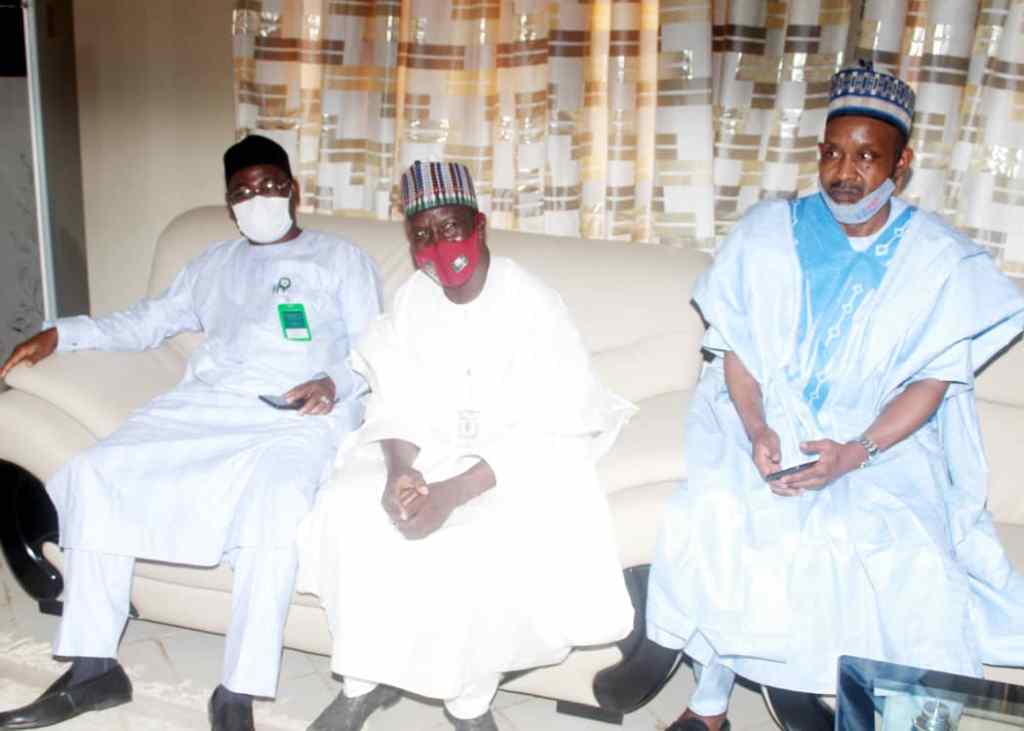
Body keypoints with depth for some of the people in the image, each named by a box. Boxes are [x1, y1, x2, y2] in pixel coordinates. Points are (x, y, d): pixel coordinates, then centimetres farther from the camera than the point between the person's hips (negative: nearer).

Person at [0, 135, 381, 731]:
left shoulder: (343, 258, 17)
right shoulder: (215, 263, 30)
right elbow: (148, 322, 30)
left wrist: (333, 385, -14)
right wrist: (60, 333, 16)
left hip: (299, 415, -4)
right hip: (207, 405, 5)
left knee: (279, 496, -37)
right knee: (98, 469, -17)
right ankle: (94, 668, -10)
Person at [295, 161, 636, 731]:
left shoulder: (533, 305, -17)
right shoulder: (415, 297, 0)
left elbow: (542, 434, -22)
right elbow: (399, 401, -3)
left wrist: (452, 494, -33)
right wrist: (400, 469, -26)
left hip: (519, 462, -4)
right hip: (430, 447, 5)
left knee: (499, 543, -33)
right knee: (351, 506, -20)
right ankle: (366, 679, -5)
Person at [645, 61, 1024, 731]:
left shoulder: (941, 260, -3)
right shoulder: (768, 233, 0)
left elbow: (931, 382, -5)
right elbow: (735, 348, 2)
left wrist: (856, 453, -19)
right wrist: (756, 431, -15)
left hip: (882, 443, -1)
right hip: (766, 429, 1)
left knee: (910, 558, -26)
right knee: (713, 520, -24)